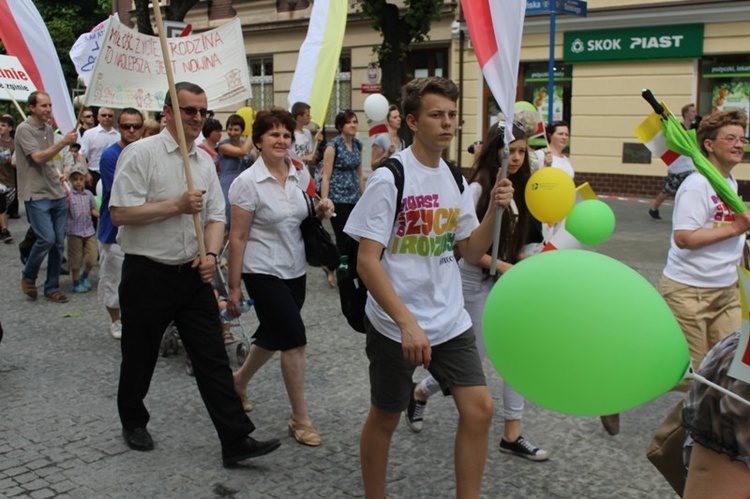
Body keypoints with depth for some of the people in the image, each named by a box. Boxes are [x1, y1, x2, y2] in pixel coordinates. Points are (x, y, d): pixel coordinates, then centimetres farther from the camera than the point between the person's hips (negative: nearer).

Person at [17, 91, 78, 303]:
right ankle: (28, 276, 10)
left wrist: (58, 174, 13)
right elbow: (38, 157, -21)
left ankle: (52, 287, 16)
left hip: (57, 194, 7)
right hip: (36, 195, -7)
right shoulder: (24, 129, -8)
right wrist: (64, 142, -25)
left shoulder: (49, 129, 14)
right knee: (47, 239, -16)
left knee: (58, 243, 5)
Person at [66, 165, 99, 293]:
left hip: (89, 231, 3)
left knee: (92, 258, 3)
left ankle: (85, 276, 31)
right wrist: (66, 202, -31)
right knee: (76, 260, 7)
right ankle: (76, 283, 24)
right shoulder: (68, 195, -8)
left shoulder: (88, 194, 4)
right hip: (74, 232, -3)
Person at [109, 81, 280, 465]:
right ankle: (133, 422, 37)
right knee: (140, 357, 12)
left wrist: (211, 254, -7)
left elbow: (215, 216, 12)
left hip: (193, 274, 5)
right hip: (147, 274, -4)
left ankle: (236, 440, 2)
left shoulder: (205, 161, 10)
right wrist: (178, 206, -16)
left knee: (213, 358, 1)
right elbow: (120, 213, -17)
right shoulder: (141, 153, -10)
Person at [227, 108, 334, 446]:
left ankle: (240, 380, 45)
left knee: (273, 336, 18)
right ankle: (300, 419, 3)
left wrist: (321, 209, -5)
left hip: (295, 270, 6)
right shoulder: (248, 182, -13)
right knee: (294, 340, -10)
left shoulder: (299, 175, 3)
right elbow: (237, 237, -13)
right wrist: (233, 287, -13)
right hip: (263, 272, -6)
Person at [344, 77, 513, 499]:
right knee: (385, 417, 10)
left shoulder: (455, 179, 5)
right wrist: (407, 323, -25)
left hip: (451, 321, 6)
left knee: (479, 409, 1)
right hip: (396, 326, -5)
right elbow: (367, 262, -18)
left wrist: (495, 209, -9)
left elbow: (472, 252, 8)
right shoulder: (390, 178, -14)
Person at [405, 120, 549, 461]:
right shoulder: (479, 188, -17)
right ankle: (420, 392, 30)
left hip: (504, 279, 7)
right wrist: (500, 265, -21)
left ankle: (512, 435, 13)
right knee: (474, 356, 2)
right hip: (475, 280, -7)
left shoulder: (515, 188, 7)